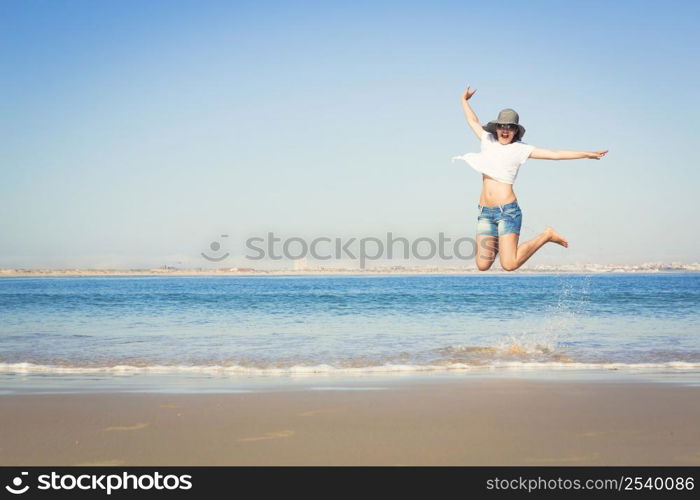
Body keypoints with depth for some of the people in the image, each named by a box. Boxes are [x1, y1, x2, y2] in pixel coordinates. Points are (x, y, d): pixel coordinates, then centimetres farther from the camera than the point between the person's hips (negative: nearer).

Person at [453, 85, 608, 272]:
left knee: (509, 264, -14)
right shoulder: (488, 141, 12)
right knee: (482, 265, -4)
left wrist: (586, 154, -2)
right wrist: (464, 100, 43)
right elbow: (473, 121, 31)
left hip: (507, 210, -4)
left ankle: (546, 235, 9)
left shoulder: (520, 149, 1)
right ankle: (496, 243, 30)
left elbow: (555, 154, 1)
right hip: (485, 212, 4)